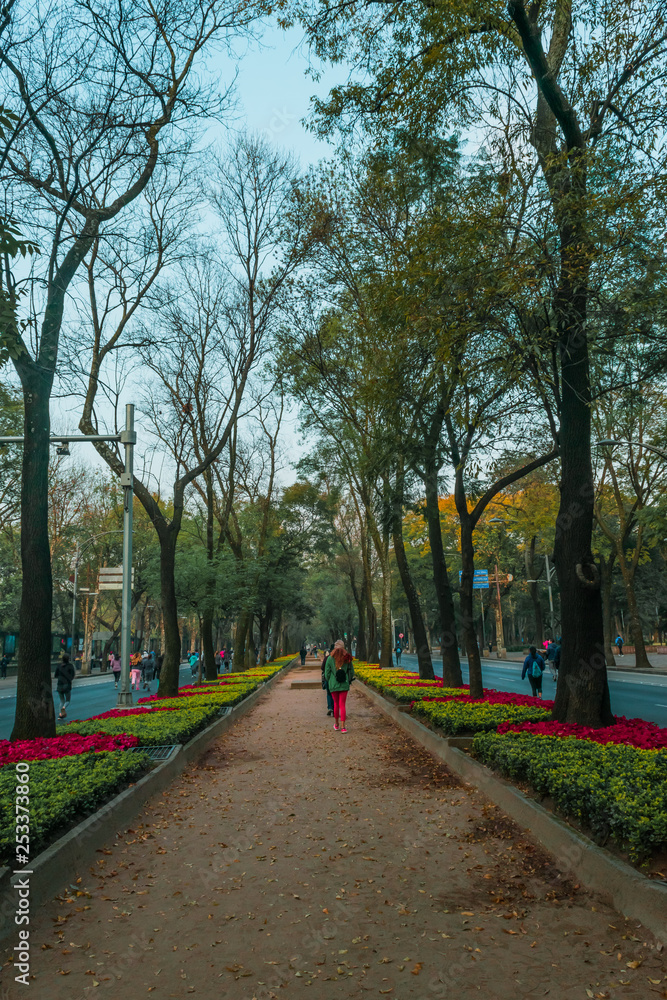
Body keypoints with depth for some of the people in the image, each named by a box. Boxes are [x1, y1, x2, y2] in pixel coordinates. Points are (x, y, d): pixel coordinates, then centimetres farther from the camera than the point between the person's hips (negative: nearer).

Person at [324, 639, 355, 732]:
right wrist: (349, 680, 23)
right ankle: (343, 727, -5)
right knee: (342, 705, 2)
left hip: (333, 685, 0)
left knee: (336, 704, 16)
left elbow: (327, 673, -1)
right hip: (344, 685, 0)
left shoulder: (330, 658, -7)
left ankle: (336, 724, 28)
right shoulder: (347, 658, -3)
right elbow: (352, 672, 6)